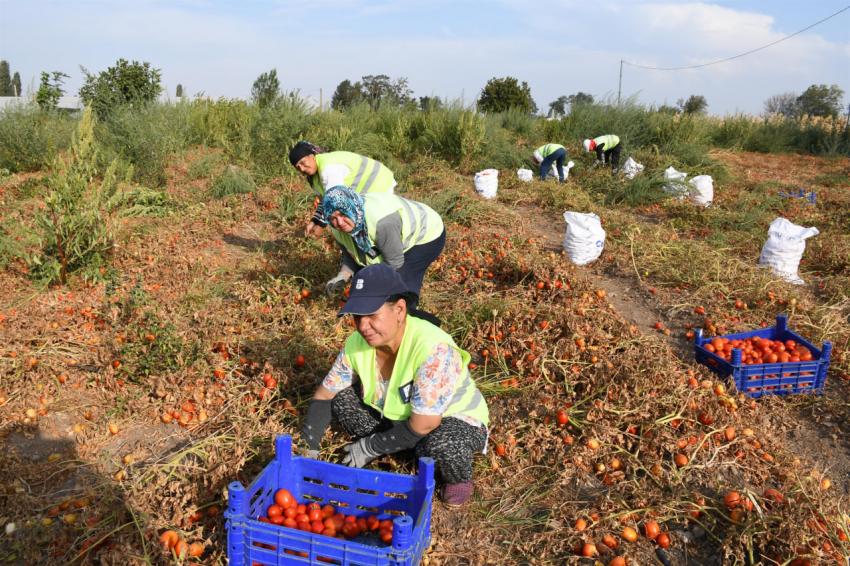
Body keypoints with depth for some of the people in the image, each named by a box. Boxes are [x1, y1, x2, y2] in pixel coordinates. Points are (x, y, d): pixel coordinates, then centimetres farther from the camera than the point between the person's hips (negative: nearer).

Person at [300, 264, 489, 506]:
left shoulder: (433, 349, -36)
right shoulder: (357, 343, -16)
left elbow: (423, 425, -32)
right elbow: (323, 395, -4)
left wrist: (370, 448, -20)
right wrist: (307, 449, -11)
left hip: (456, 420, -5)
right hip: (395, 414, 6)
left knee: (442, 444, -39)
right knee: (340, 399, -12)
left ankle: (458, 476, -4)